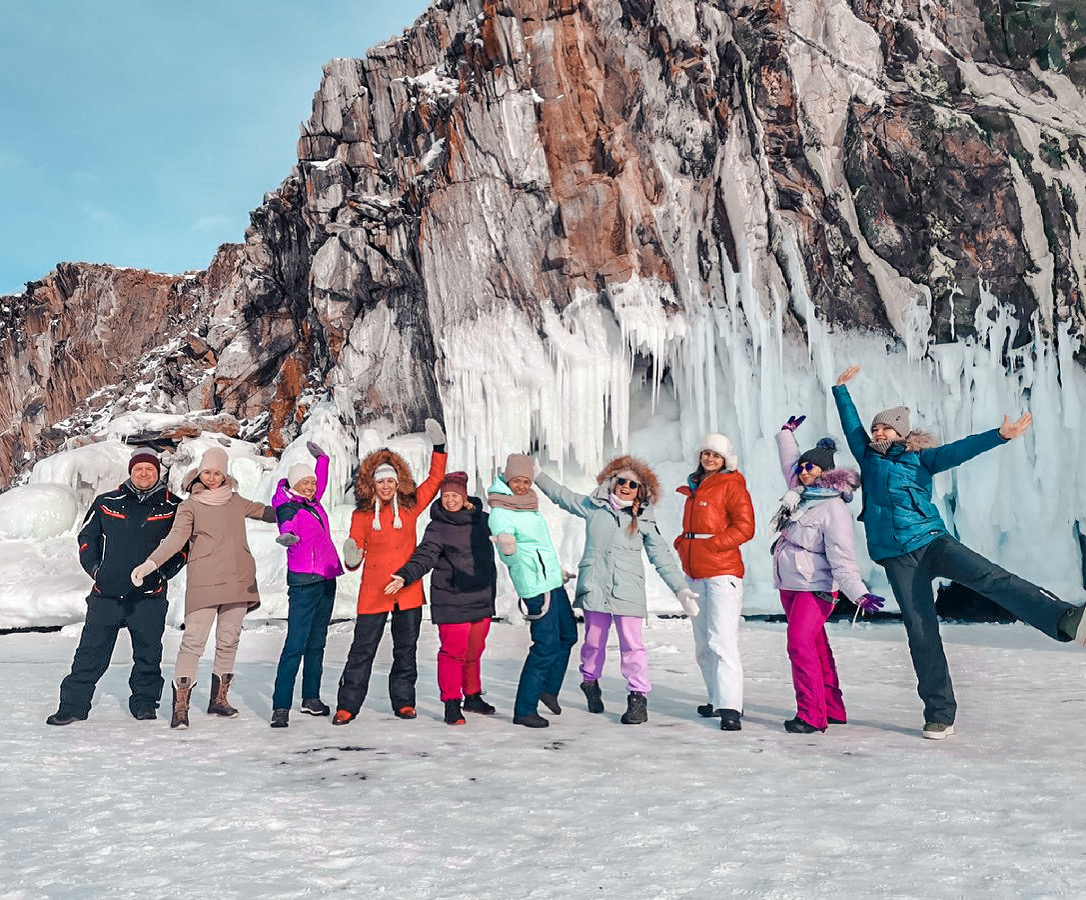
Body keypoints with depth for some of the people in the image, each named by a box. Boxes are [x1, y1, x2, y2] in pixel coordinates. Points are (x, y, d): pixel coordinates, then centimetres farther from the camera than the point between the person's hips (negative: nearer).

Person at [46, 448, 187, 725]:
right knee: (91, 652, 3)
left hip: (150, 596, -1)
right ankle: (73, 704, 13)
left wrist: (164, 572, -2)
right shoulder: (106, 503, 8)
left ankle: (144, 702, 21)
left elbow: (183, 545, 9)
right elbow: (87, 537, 16)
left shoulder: (173, 508, 3)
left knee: (148, 653, 6)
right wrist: (94, 567, 4)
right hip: (107, 593, 1)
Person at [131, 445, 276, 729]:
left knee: (228, 640, 8)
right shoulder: (190, 506, 2)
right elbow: (176, 537, -10)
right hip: (204, 583, -4)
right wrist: (149, 563, -25)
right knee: (193, 641, -11)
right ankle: (180, 706, -7)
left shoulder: (236, 501, 14)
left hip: (238, 581, 4)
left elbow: (262, 511, 29)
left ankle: (219, 699, 20)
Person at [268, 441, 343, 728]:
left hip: (326, 580, 8)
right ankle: (280, 707, -10)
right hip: (304, 582, -8)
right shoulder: (289, 508, -9)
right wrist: (287, 536, -54)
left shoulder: (314, 504, 13)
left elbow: (322, 481, 36)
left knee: (317, 642, 13)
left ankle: (311, 698, 23)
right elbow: (287, 526, -33)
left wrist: (321, 457, 41)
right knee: (296, 644, -12)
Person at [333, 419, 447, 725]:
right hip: (373, 592, -2)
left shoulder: (409, 506, 4)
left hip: (408, 590, 2)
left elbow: (435, 479, 8)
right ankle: (347, 706, 9)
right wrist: (352, 559, -23)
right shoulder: (362, 515, 0)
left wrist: (438, 447, -1)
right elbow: (355, 554, 0)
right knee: (362, 650, 1)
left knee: (406, 650, 10)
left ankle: (403, 702, 22)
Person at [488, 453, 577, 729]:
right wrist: (508, 550, -46)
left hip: (553, 581, 9)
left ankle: (549, 688, 35)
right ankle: (524, 710, -1)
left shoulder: (528, 504, 9)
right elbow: (507, 558, -24)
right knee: (546, 647, -9)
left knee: (567, 636, 19)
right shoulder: (500, 513, -16)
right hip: (536, 587, -9)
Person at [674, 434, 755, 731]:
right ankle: (716, 700, 23)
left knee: (722, 641, -14)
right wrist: (682, 543, 8)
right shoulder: (693, 487, 19)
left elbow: (744, 527, -12)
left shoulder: (731, 485, -3)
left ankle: (730, 708, -15)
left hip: (722, 574, -8)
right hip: (694, 574, 8)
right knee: (702, 645, 12)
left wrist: (711, 544, -16)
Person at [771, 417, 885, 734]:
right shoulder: (800, 494, 9)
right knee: (817, 648, 12)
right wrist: (787, 433, 41)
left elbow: (842, 559, -21)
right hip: (789, 586, 8)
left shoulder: (834, 509, -15)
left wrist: (860, 594, -31)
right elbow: (789, 462, 30)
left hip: (815, 589, -8)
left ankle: (812, 715, -13)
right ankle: (833, 710, 20)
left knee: (800, 644, -18)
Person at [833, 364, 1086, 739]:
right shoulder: (869, 456, 16)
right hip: (897, 557, 1)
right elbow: (851, 425, 22)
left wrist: (1000, 435, -16)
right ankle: (940, 715, 1)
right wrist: (841, 389, 26)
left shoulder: (919, 457, 10)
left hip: (932, 542, -1)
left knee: (990, 578, -26)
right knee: (921, 633, -2)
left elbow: (957, 451, -3)